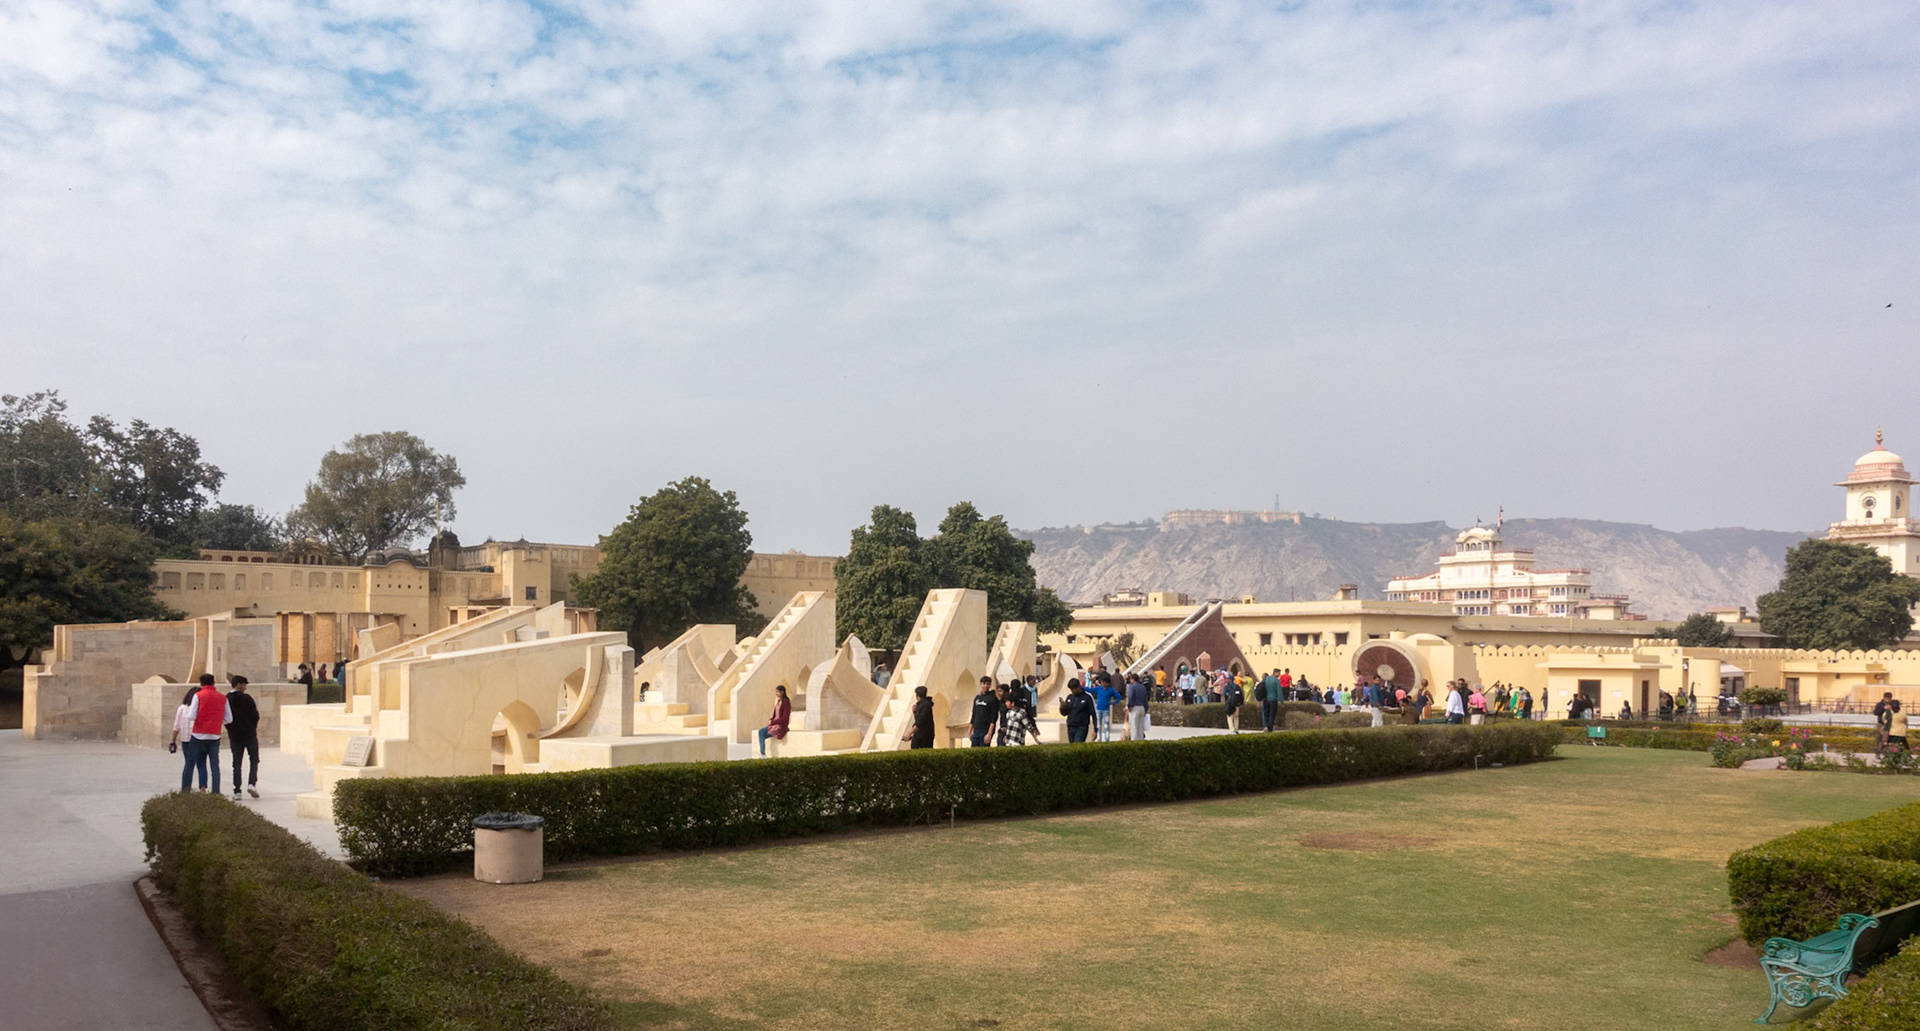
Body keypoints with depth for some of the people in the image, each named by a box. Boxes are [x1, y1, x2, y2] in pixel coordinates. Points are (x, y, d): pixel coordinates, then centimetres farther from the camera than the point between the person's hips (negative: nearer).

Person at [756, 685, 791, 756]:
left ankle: (763, 753, -11)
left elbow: (784, 718, -15)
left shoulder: (786, 703, -11)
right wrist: (771, 719, -1)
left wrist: (772, 722, -14)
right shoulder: (778, 701, 15)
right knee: (760, 731, -14)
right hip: (774, 724, 8)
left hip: (781, 726, -8)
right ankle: (762, 753, -20)